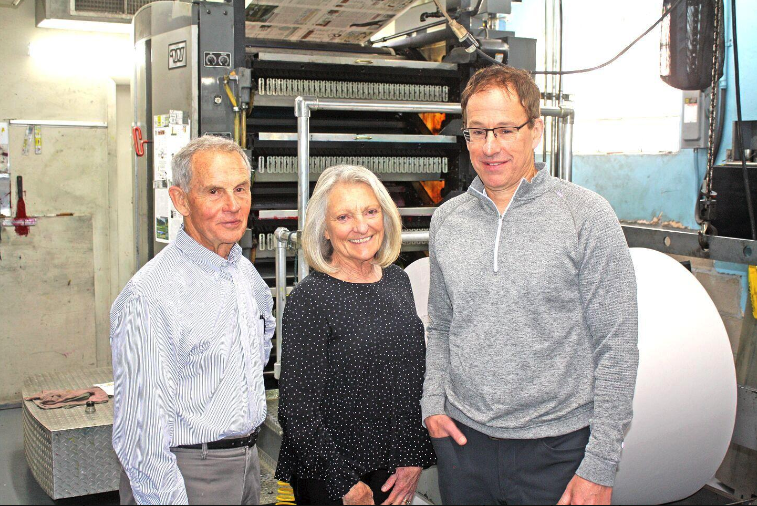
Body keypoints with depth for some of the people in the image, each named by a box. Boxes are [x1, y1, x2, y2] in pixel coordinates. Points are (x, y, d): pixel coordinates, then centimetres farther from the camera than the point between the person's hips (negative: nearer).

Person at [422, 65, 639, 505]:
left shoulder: (587, 216, -9)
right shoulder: (447, 220, 5)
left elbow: (616, 347, -9)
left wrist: (600, 466, -11)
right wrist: (433, 401, 1)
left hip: (557, 449, -3)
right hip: (463, 440, 4)